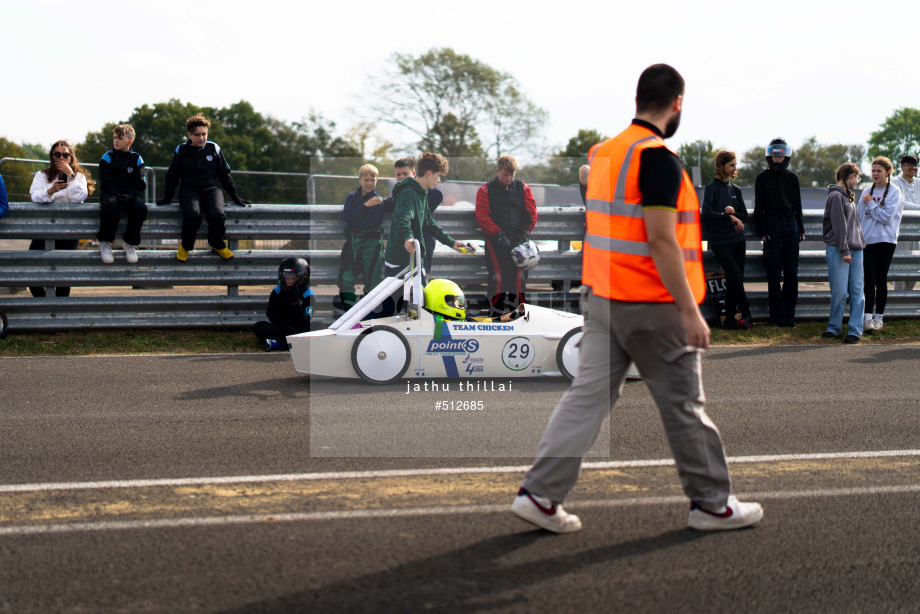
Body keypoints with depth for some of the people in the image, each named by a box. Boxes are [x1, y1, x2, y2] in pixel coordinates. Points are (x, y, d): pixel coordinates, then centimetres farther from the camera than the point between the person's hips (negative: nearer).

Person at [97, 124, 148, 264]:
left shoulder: (136, 159, 7)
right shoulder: (107, 158, 4)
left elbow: (139, 184, 2)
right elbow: (106, 184, -3)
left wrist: (128, 195, -17)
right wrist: (118, 195, -20)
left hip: (131, 195, 1)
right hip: (111, 194, -1)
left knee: (140, 207, -33)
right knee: (110, 205, -37)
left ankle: (131, 244, -13)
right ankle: (105, 243, -18)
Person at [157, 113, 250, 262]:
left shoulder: (214, 149, 7)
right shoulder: (181, 151, 5)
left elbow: (225, 174, 15)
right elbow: (172, 176, 15)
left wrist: (234, 196, 13)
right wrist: (167, 198, 8)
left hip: (211, 188, 1)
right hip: (189, 189, -1)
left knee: (217, 215, -32)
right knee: (192, 215, -35)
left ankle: (217, 244, 1)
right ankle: (186, 246, -6)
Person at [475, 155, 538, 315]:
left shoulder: (523, 189, 15)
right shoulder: (486, 190, 9)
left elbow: (531, 214, 11)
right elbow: (482, 216, 0)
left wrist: (524, 234, -5)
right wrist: (498, 235, -12)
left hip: (519, 240, 2)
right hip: (496, 240, -2)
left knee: (519, 276, -5)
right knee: (497, 276, -11)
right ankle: (498, 311, -7)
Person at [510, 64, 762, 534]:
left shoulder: (603, 152, 11)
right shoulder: (658, 159, -17)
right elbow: (661, 240, -22)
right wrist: (691, 311, -18)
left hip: (603, 299, 8)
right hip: (652, 306, -8)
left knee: (588, 396, 8)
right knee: (684, 406, 5)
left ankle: (539, 495, 6)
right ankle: (711, 504, 19)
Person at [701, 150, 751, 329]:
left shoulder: (735, 190, 15)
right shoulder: (711, 188, -3)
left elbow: (744, 216, 14)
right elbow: (706, 213, -15)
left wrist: (734, 212, -7)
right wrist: (729, 217, -19)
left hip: (738, 240, 6)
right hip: (720, 241, -6)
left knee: (735, 279, 3)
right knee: (734, 274, -18)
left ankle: (732, 318, 7)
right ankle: (745, 313, -11)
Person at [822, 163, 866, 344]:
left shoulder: (848, 196, 19)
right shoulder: (836, 196, -8)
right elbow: (839, 226, -13)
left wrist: (860, 245, 15)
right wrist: (844, 250, -16)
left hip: (856, 249, 8)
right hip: (838, 249, -8)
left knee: (857, 291, 3)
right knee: (839, 291, -5)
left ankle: (855, 330, 5)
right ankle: (834, 328, 7)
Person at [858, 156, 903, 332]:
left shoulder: (894, 191, -3)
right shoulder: (867, 192, 11)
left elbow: (886, 217, -12)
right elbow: (859, 217, 15)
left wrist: (871, 203, -6)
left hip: (886, 241, -3)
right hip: (867, 240, 3)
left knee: (881, 279, 4)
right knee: (870, 279, -5)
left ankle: (878, 317, 11)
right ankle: (868, 316, -10)